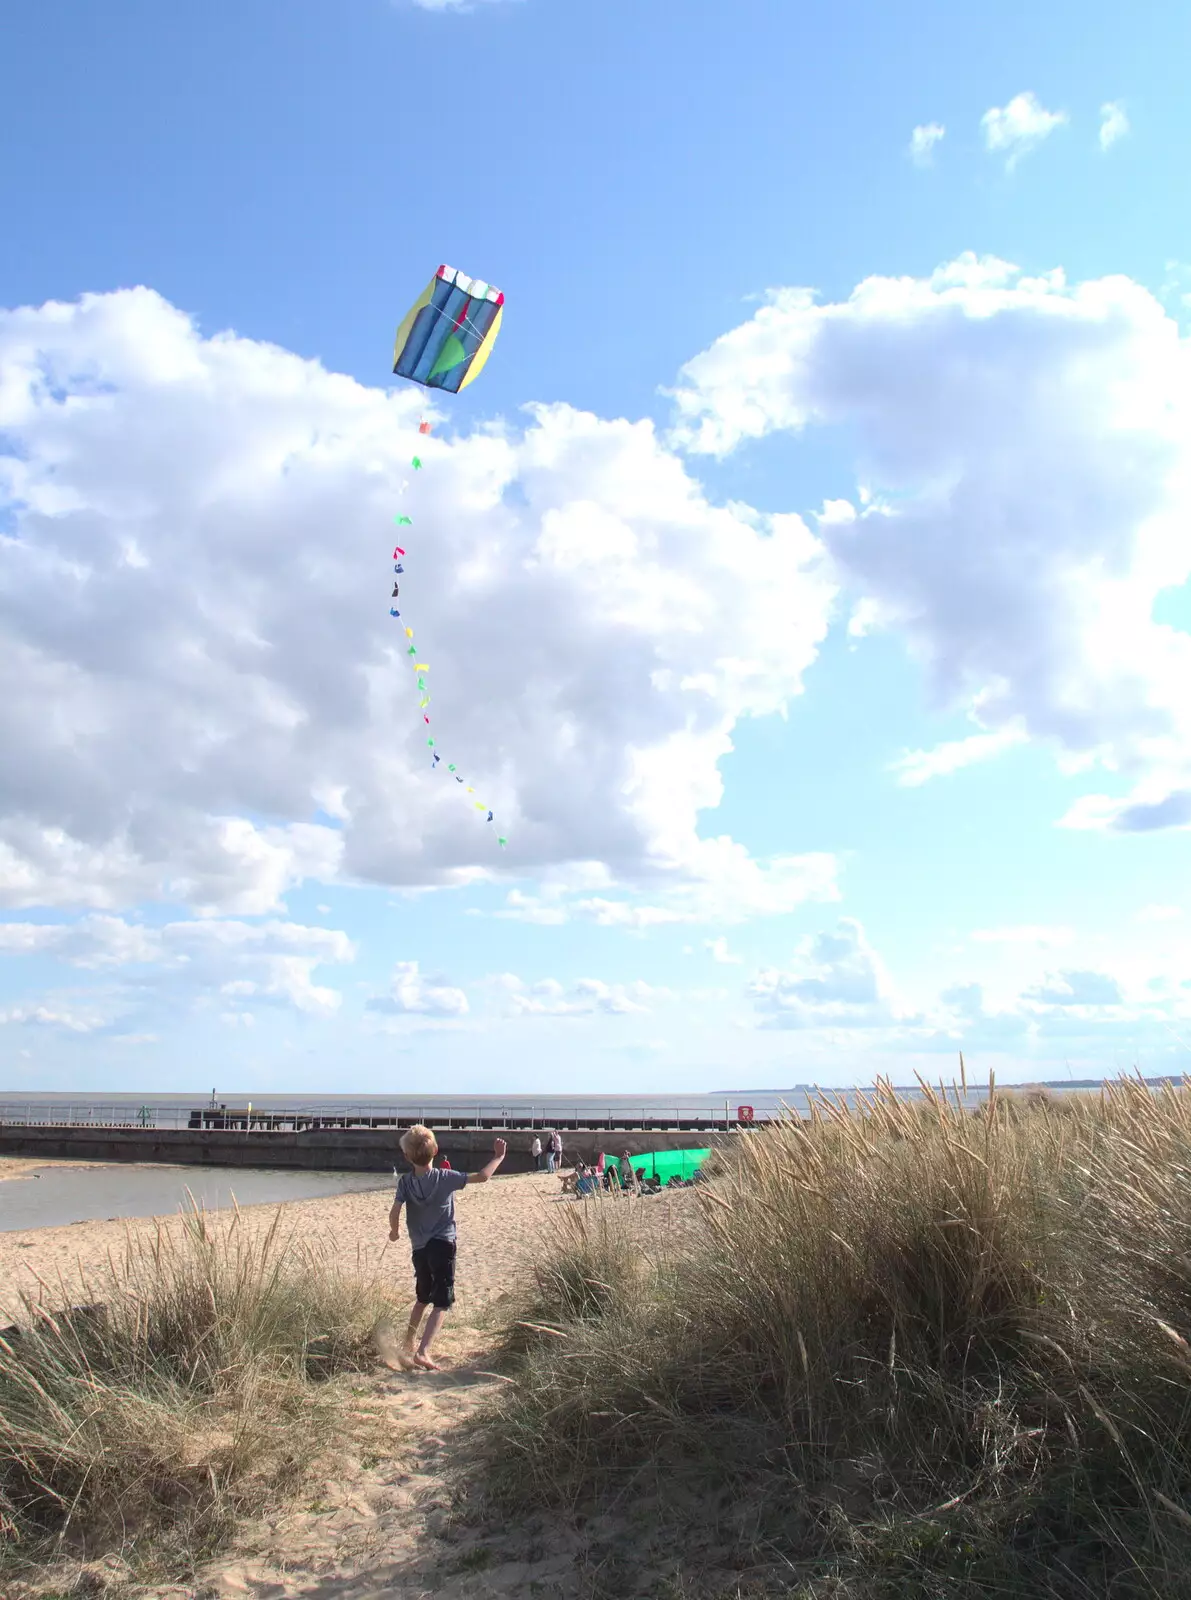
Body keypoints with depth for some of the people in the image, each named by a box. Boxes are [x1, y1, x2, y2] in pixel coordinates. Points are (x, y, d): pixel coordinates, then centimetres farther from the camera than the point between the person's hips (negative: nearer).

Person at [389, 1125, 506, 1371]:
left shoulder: (405, 1182, -3)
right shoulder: (445, 1177, -8)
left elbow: (395, 1212, -10)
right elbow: (482, 1176, -10)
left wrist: (395, 1231, 11)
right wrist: (499, 1157, 4)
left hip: (419, 1247, 4)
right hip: (443, 1244, -4)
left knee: (423, 1297, 25)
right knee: (442, 1302, -2)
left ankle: (409, 1344, 38)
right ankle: (422, 1351, -18)